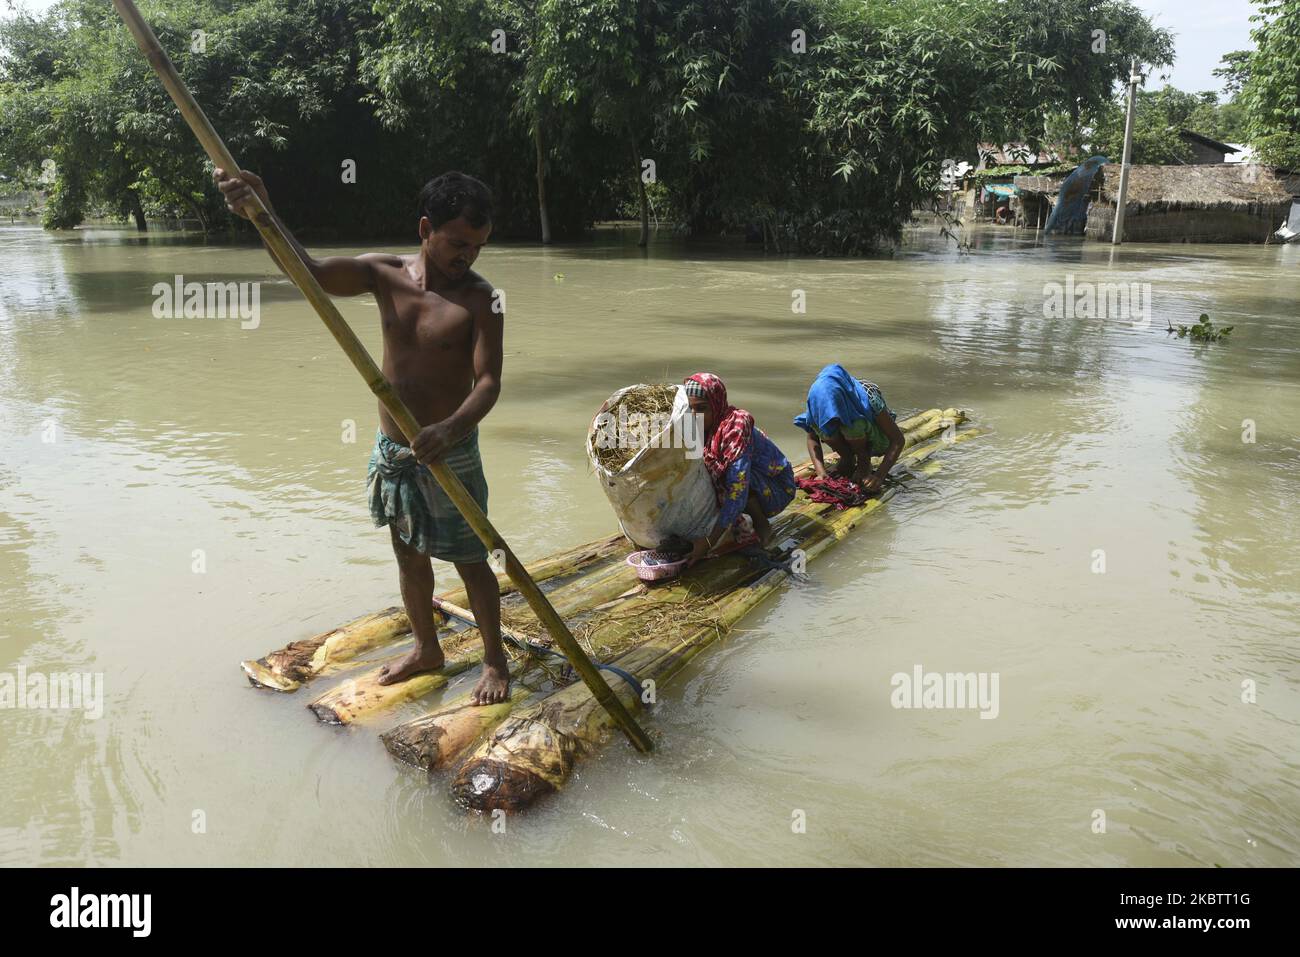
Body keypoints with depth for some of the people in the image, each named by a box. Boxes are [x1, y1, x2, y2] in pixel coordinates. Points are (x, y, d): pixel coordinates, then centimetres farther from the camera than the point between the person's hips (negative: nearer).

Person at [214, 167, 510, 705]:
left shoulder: (479, 298, -14)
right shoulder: (384, 273, -3)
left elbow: (489, 380, -22)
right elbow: (308, 272, -13)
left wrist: (451, 429, -40)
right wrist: (261, 211, -29)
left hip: (451, 454, -5)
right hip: (391, 451, 5)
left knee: (471, 562, 7)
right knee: (408, 556, 19)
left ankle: (495, 660, 27)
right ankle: (426, 650, 40)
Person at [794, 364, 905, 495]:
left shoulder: (867, 396, -34)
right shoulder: (818, 399, -24)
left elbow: (898, 440, -31)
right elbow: (812, 438, -13)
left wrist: (879, 476, -41)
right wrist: (821, 472, -28)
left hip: (876, 441, -4)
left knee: (852, 425, -35)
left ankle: (864, 462, -9)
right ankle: (847, 460, -5)